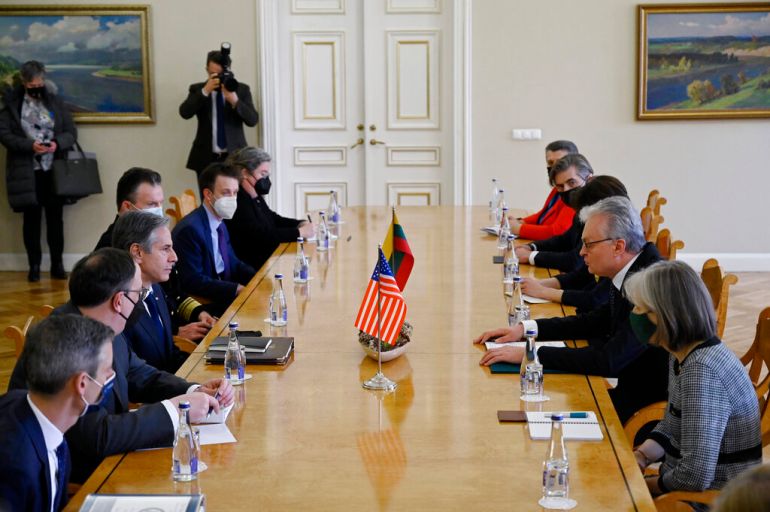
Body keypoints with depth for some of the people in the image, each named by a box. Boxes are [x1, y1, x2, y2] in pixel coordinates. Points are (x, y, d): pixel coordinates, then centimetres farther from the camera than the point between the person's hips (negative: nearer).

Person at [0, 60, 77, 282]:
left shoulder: (55, 102, 6)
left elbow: (71, 132, 6)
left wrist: (57, 143, -15)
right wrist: (30, 145, -19)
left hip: (54, 171, 1)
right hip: (26, 171, -1)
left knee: (55, 217, 5)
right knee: (31, 218, 3)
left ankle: (57, 264, 14)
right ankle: (34, 265, 12)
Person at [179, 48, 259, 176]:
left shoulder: (242, 89, 7)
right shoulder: (197, 89, 8)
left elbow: (253, 120, -3)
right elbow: (184, 113, -8)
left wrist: (235, 101, -19)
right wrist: (205, 91, -17)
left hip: (234, 156, 0)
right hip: (206, 158, 0)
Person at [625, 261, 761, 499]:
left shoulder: (701, 372, -26)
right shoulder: (682, 356, 2)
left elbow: (695, 476, -30)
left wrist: (645, 485, -13)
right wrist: (639, 457, -2)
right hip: (682, 482, 8)